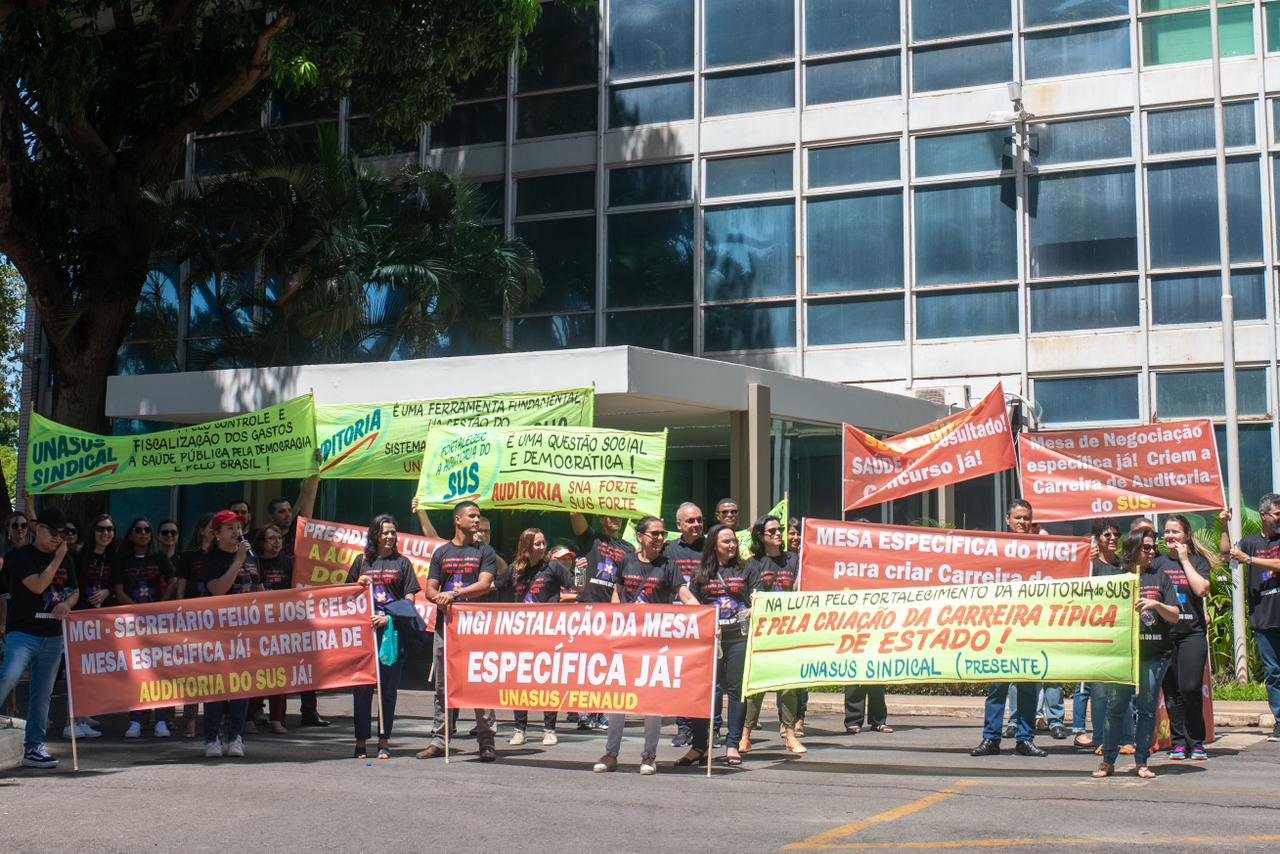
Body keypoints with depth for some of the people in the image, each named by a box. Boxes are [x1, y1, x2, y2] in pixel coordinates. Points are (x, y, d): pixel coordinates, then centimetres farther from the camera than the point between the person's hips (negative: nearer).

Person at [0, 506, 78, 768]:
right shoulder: (21, 556, -4)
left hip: (53, 637, 6)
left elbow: (75, 591, 21)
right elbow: (37, 586, -16)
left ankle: (34, 747, 14)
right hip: (22, 632, -6)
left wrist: (67, 604, -1)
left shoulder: (65, 561, 14)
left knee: (43, 694, 8)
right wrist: (57, 559, -9)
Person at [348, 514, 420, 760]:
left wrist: (389, 618, -11)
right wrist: (358, 584, -3)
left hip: (392, 630, -1)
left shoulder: (402, 563, 8)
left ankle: (384, 742, 8)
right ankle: (361, 741, 8)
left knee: (388, 688, 2)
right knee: (362, 687, 1)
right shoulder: (362, 561, 12)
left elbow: (410, 599, 2)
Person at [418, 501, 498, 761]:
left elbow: (484, 585, -8)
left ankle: (486, 742, -2)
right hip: (445, 624, 3)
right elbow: (430, 590, 10)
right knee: (442, 686, 7)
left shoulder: (485, 551, 6)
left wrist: (454, 595, -19)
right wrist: (441, 598, -13)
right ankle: (438, 740, 14)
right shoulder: (442, 552, 14)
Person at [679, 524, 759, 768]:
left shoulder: (746, 570, 11)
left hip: (739, 636, 0)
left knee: (737, 689, 1)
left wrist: (752, 611, -12)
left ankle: (733, 745, 8)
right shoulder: (701, 574, 11)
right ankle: (699, 746, 4)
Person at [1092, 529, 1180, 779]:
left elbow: (1175, 616, 5)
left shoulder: (1160, 577, 9)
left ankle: (1142, 763, 11)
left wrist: (1156, 605, -13)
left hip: (1154, 654, 1)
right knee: (1115, 707, 0)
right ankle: (1108, 761, 8)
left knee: (1147, 709, 3)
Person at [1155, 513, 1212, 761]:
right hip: (1164, 633, 2)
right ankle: (1178, 742, 9)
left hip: (1192, 632, -2)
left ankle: (1196, 743, 2)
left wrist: (1184, 560, -6)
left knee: (1191, 688, -9)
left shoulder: (1198, 561, 5)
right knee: (1171, 691, 2)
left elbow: (1201, 589, -10)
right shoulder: (1158, 563, 11)